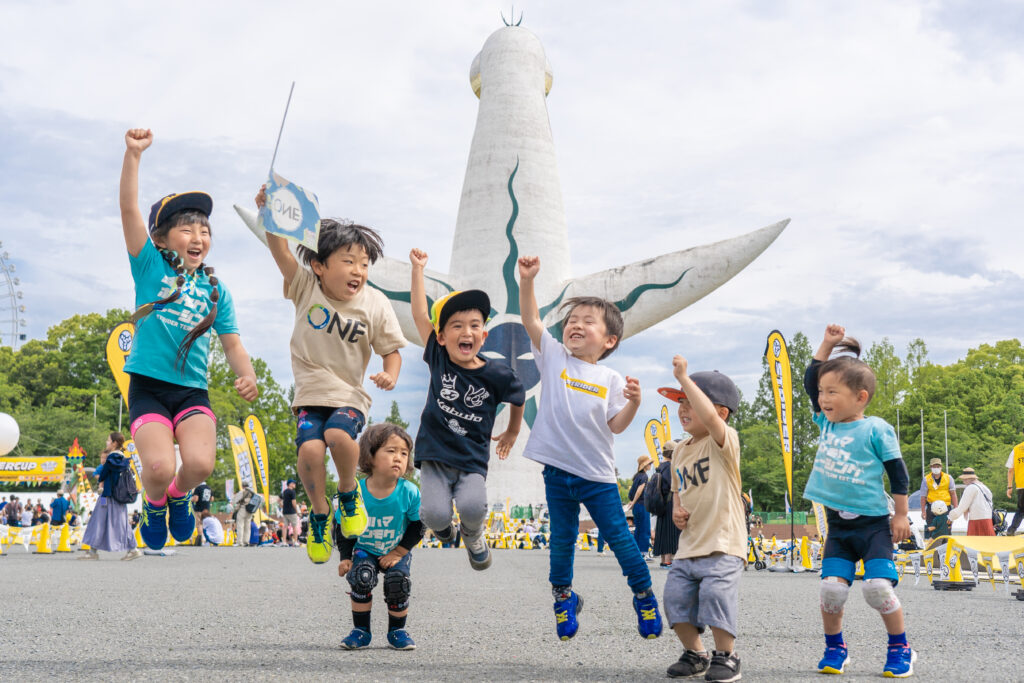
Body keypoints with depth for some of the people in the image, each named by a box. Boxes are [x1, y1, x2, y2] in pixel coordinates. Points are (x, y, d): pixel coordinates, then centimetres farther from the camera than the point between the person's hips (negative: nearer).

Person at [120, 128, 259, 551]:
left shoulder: (216, 291, 10)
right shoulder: (150, 266, 2)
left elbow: (232, 344, 12)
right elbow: (129, 210, -9)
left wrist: (247, 375, -10)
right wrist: (133, 155, -21)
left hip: (193, 390, 2)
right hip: (147, 386, -2)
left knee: (200, 463, -22)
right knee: (159, 467, -22)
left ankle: (179, 493, 16)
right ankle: (154, 502, 16)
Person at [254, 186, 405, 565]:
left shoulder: (374, 304, -3)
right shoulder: (306, 287, -3)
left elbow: (392, 350, 3)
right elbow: (279, 248, -14)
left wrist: (390, 375, -19)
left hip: (350, 394, -1)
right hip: (310, 392, 1)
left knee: (339, 435, -31)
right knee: (310, 449, -23)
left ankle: (348, 493, 2)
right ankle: (319, 513, 7)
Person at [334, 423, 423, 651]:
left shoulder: (409, 492, -23)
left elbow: (417, 526, -10)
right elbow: (341, 525, -6)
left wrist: (398, 553, -13)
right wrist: (345, 557, -9)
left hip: (398, 551, 0)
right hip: (365, 550, 0)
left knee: (398, 582, -20)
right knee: (361, 577, -24)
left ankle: (397, 632, 6)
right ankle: (361, 631, -4)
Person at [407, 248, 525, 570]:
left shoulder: (497, 375, -7)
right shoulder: (439, 360, -5)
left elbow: (518, 397, 13)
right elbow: (420, 315, -3)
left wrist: (513, 431, 25)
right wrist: (417, 269, -1)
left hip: (472, 461, -1)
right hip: (435, 457, 1)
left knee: (472, 507, -27)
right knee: (435, 515, -19)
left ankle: (473, 535, 12)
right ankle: (444, 524, 21)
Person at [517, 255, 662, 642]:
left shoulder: (610, 379, 2)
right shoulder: (553, 357, 3)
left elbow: (616, 425, -3)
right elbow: (530, 319, -7)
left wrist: (633, 402, -21)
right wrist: (527, 279, -19)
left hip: (598, 474, -1)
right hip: (558, 469, 1)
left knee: (620, 538, 3)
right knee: (562, 540, 11)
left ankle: (644, 594, 23)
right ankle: (563, 596, 32)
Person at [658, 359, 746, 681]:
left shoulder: (725, 441, -9)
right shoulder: (680, 451, 13)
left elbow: (710, 417, -33)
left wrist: (684, 377, -30)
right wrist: (676, 509, 6)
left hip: (723, 545, -7)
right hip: (689, 545, 7)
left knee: (716, 593, -20)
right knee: (676, 596, 0)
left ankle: (726, 657, 2)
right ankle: (695, 654, 21)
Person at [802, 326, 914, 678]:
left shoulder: (876, 429, -9)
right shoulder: (827, 423, 6)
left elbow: (897, 472, -4)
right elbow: (810, 381, 13)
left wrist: (901, 515, -3)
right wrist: (827, 345, 9)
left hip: (873, 522, -5)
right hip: (838, 522, 5)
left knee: (879, 587, -12)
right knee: (832, 586, -4)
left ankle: (900, 648, 8)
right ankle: (834, 648, 14)